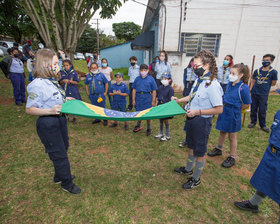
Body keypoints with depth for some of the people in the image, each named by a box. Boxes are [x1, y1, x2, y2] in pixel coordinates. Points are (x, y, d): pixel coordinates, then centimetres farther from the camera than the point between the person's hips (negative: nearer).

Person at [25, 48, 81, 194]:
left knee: (63, 148, 23)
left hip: (60, 119, 10)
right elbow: (29, 109, -19)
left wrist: (65, 100, 4)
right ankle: (67, 184, 27)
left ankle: (59, 177, 46)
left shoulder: (52, 81, 4)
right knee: (59, 154, 5)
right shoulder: (37, 85, -21)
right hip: (47, 124, -9)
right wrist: (50, 111, -30)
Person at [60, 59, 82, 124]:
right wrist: (63, 81, -12)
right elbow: (60, 82, 10)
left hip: (73, 91, -2)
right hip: (65, 91, 3)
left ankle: (74, 117, 17)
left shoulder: (74, 72, -3)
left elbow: (77, 82, -4)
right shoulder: (62, 73, 5)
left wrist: (69, 81, -16)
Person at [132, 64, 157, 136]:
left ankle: (149, 129, 24)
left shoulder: (151, 79, -2)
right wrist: (133, 100, 3)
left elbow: (154, 91, -2)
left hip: (147, 98, -2)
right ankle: (138, 126, 37)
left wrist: (153, 101, -5)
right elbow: (134, 90, 7)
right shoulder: (137, 79, 4)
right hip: (138, 98, 2)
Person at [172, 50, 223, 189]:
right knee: (191, 146, 25)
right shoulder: (199, 80, 2)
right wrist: (178, 100, 11)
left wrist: (198, 112, -24)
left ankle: (196, 179, 31)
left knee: (200, 152, 10)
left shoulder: (212, 85, -23)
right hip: (192, 118, 8)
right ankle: (188, 169, 47)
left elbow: (219, 109, -22)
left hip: (202, 121, -8)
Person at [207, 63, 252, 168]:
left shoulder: (243, 88, -21)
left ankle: (232, 158, 27)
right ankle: (219, 149, 43)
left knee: (232, 136, 9)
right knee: (222, 132, 22)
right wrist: (225, 108, 7)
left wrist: (235, 110, -2)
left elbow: (246, 105, -12)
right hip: (224, 111, 6)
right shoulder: (229, 84, -1)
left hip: (233, 115, -6)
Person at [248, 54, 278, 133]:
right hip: (254, 93, 3)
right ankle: (253, 122, 28)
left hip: (264, 95, -3)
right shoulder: (257, 71, 3)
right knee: (253, 109, 11)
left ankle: (263, 125, 20)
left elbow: (273, 83, 3)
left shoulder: (273, 72, -6)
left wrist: (265, 86, 3)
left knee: (262, 111, 3)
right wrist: (250, 89, -1)